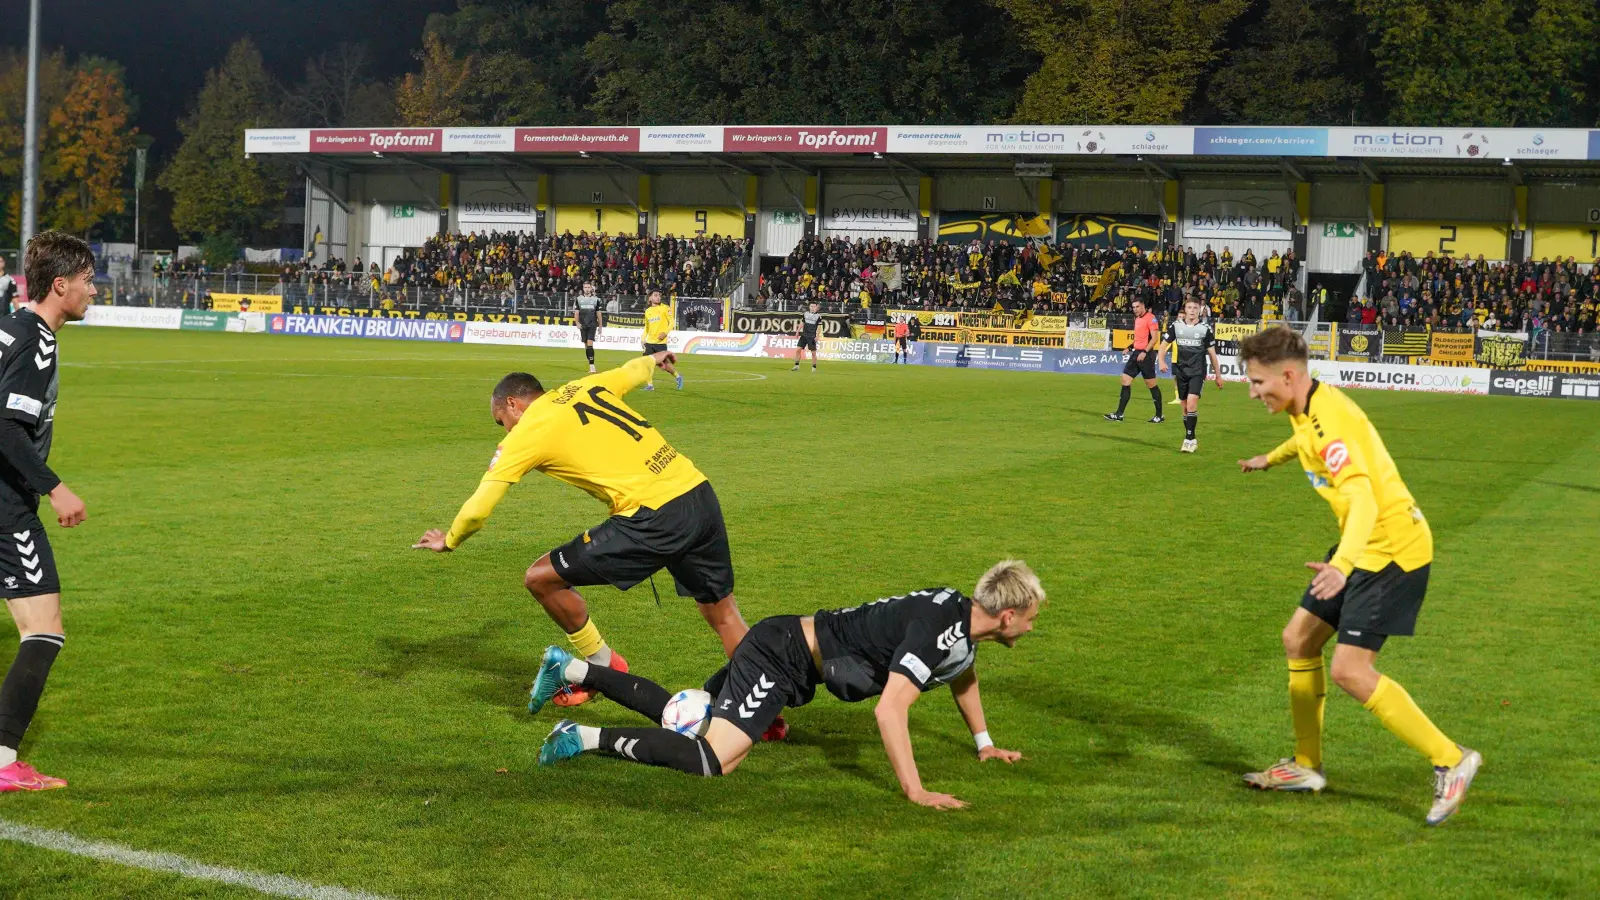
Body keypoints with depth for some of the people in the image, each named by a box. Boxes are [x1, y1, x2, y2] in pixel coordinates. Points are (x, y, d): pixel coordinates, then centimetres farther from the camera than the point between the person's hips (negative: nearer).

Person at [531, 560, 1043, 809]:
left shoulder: (960, 611, 5)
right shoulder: (936, 631, -26)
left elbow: (963, 672, 27)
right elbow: (889, 711, -34)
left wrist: (984, 745, 31)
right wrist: (915, 792, -32)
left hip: (784, 648, 9)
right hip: (783, 655, -9)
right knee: (714, 760, -24)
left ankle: (570, 670, 23)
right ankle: (588, 739, -16)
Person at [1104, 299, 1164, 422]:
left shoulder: (1150, 318, -11)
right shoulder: (1137, 319, 15)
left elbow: (1154, 338, -16)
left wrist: (1145, 352, -23)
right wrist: (1130, 347, 14)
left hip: (1145, 355, -9)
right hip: (1135, 353, 9)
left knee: (1152, 385, -2)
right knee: (1125, 381, 3)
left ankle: (1159, 416, 8)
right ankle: (1119, 414, 5)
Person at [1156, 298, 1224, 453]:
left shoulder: (1205, 328, -1)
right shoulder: (1175, 326, 2)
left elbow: (1212, 353, 5)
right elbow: (1163, 345, 6)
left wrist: (1218, 375, 8)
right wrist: (1162, 361, -13)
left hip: (1197, 372, -3)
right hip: (1181, 371, 3)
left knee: (1192, 403, -19)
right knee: (1185, 407, 8)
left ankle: (1189, 439, -14)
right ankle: (1191, 440, 19)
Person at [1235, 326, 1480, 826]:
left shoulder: (1329, 421, -25)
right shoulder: (1309, 408, 6)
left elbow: (1363, 500, -38)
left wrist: (1342, 564, -54)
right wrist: (1271, 458, 53)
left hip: (1392, 549, -10)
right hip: (1364, 548, 10)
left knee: (1350, 669, -16)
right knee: (1298, 639, 12)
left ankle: (1450, 760, -4)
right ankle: (1306, 766, 24)